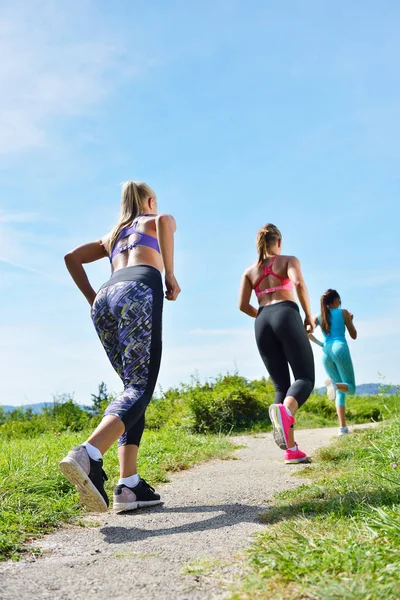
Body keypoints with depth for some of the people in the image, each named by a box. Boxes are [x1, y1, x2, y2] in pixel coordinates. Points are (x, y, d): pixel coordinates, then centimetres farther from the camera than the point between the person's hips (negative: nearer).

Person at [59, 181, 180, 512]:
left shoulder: (112, 234, 38)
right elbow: (165, 221, -4)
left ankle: (129, 485, -3)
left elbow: (71, 257, 29)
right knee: (140, 389, -11)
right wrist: (170, 274, -1)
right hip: (139, 290, -5)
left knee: (133, 386, 10)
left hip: (106, 297, 6)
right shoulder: (159, 220, 23)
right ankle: (88, 454, -37)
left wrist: (93, 299, 24)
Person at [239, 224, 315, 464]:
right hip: (286, 316, -4)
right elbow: (299, 283, -10)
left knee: (282, 385, 7)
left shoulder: (249, 271, 22)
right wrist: (309, 316, -1)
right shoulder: (289, 260, 12)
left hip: (262, 323, 4)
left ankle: (291, 449, -4)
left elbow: (243, 305, 10)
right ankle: (284, 411, -39)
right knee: (305, 378, -3)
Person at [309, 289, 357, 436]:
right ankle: (334, 383, -36)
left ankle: (343, 427, 0)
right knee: (350, 387, 0)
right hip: (340, 348, -4)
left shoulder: (318, 317, 17)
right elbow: (354, 335, 12)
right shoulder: (343, 312, 9)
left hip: (326, 352, 4)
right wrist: (351, 320, 29)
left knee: (340, 391, 12)